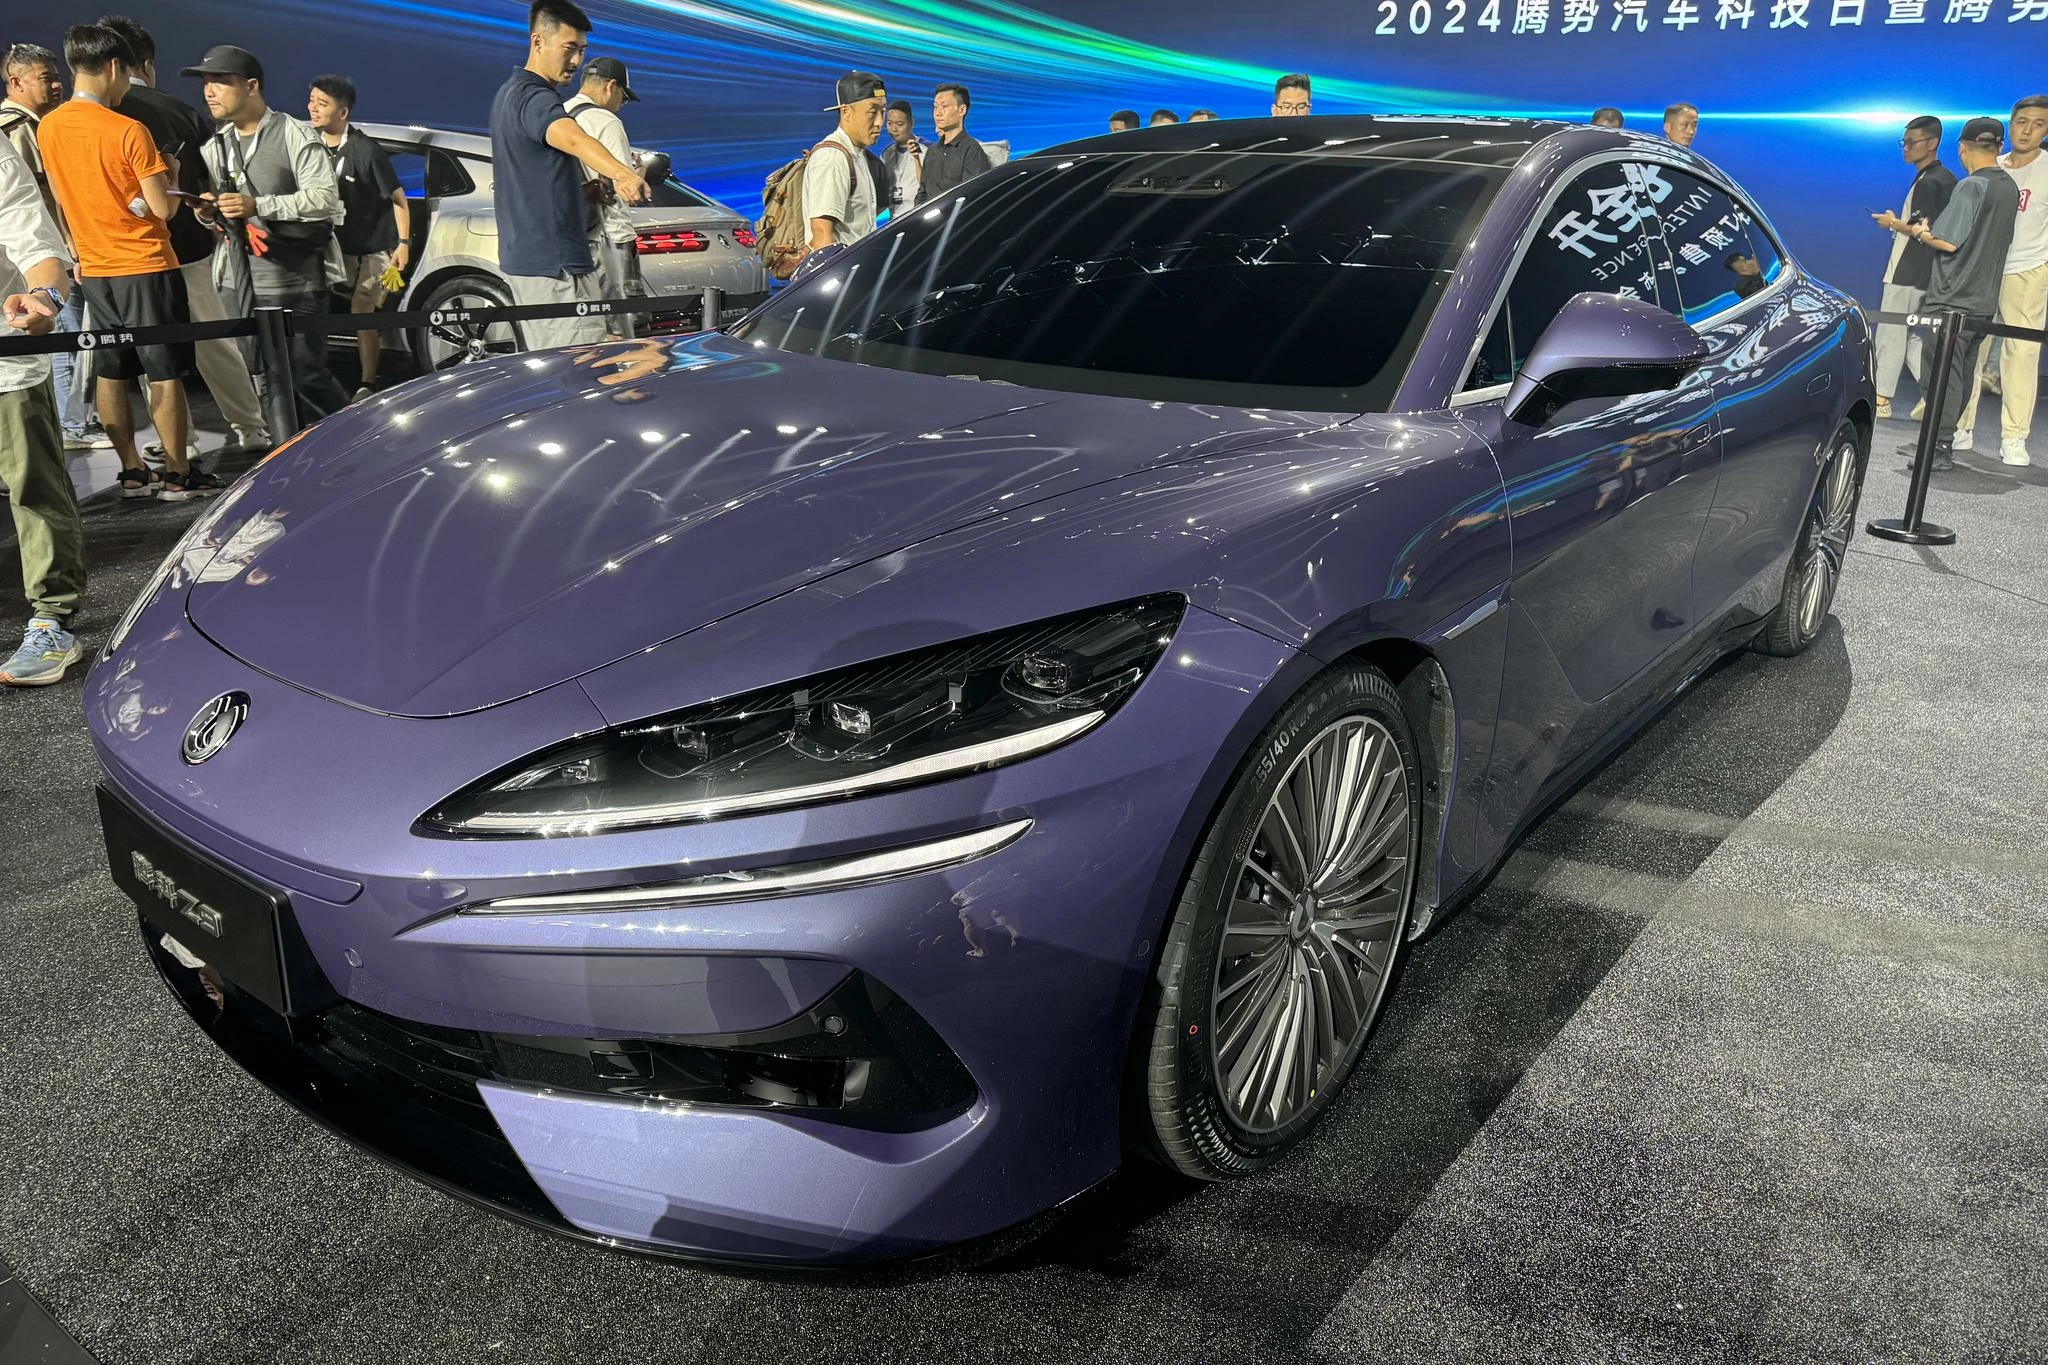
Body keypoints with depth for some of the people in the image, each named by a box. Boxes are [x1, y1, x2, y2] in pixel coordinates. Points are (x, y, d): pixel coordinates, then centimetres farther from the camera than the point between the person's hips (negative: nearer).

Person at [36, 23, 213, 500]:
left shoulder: (47, 128, 5)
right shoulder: (128, 131, -16)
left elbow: (62, 199, 14)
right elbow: (163, 209, -14)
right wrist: (168, 176, 4)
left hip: (95, 270, 7)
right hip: (145, 268, -6)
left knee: (110, 373, 9)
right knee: (164, 374, -1)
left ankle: (133, 473, 14)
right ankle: (178, 475, 2)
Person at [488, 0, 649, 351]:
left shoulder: (511, 92, 18)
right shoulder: (533, 98, -16)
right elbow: (572, 139, -39)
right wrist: (621, 173, -57)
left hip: (524, 256, 11)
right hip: (554, 264, -11)